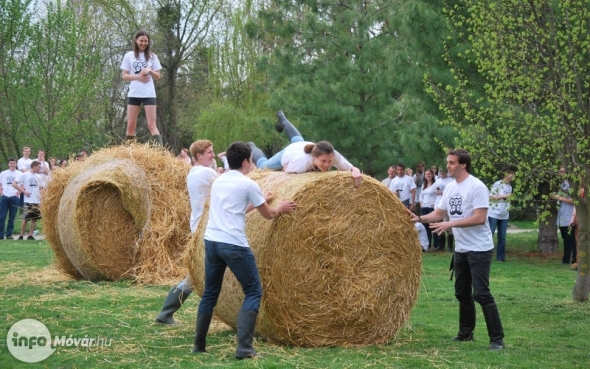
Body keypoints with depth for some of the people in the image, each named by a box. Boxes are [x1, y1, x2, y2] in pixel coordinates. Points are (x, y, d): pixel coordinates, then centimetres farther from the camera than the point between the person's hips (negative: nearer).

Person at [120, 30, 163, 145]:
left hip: (149, 94, 0)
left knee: (151, 125, -7)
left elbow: (158, 76, 8)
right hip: (134, 94, 1)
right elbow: (124, 76, 4)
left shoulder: (152, 56, 7)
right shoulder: (129, 56, 5)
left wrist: (150, 71, -13)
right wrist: (137, 76, -14)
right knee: (131, 126, 2)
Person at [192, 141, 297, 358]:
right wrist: (280, 208, 27)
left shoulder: (218, 182, 16)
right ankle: (244, 348, -7)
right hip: (234, 245, -7)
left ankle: (199, 345, 21)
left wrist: (257, 203, 35)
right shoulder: (248, 184, -4)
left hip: (211, 241, 7)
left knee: (210, 293, 17)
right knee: (253, 291, 3)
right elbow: (268, 215, 7)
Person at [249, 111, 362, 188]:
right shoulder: (301, 161, -50)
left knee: (297, 140, 42)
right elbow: (286, 171, -30)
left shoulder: (333, 155, -45)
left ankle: (282, 119, 68)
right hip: (289, 152, -4)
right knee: (263, 165, 28)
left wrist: (355, 171, -61)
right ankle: (251, 148, 58)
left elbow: (352, 168, -39)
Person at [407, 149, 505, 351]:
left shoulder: (476, 187, -18)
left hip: (479, 249, -9)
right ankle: (466, 333, 29)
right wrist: (419, 218, -4)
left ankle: (497, 339, -7)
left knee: (481, 294, -12)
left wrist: (450, 224, -27)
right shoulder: (450, 187, 9)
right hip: (461, 249, 9)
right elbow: (438, 213, 14)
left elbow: (479, 218, -24)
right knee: (462, 293, 16)